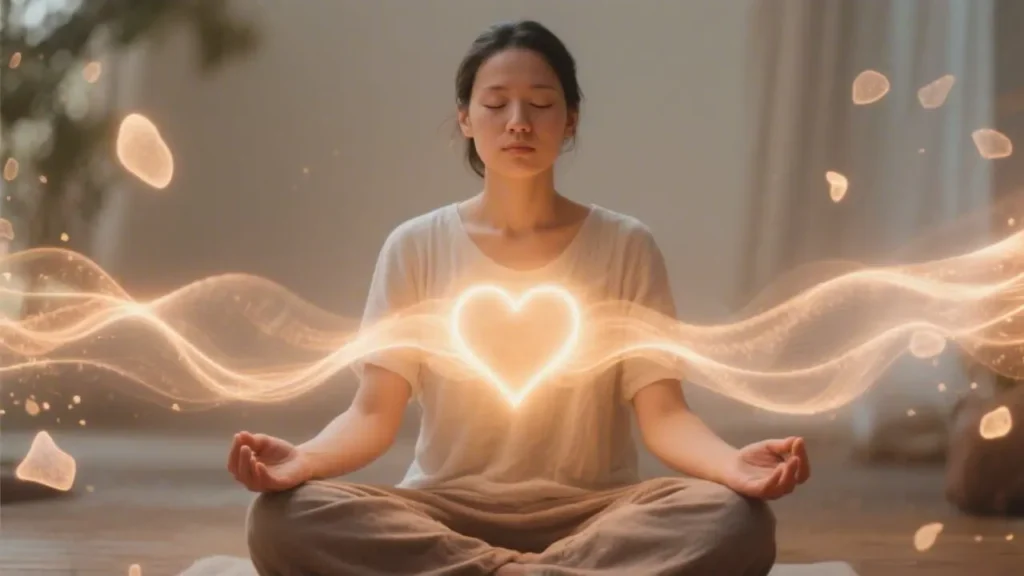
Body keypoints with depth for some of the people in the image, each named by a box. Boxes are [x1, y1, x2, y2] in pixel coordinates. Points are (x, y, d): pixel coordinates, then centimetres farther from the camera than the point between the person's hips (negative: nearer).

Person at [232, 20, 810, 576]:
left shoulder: (625, 247, 3)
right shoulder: (417, 247, 4)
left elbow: (664, 414, -3)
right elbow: (374, 414, -2)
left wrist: (734, 465, -26)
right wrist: (304, 459, -25)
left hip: (591, 513, 0)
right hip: (444, 512, 0)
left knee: (736, 519, -31)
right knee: (283, 518, -29)